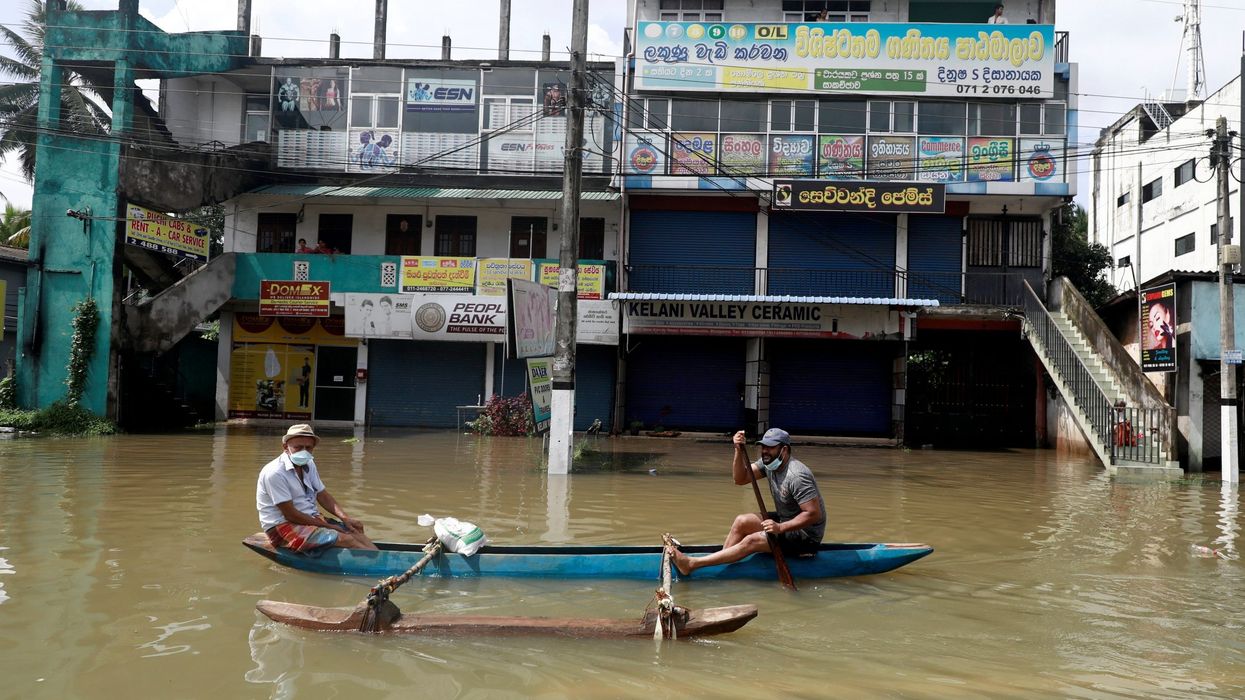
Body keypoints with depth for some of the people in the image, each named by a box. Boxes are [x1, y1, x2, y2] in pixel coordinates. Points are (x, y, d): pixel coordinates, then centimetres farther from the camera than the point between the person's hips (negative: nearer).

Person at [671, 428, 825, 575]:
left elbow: (814, 514, -28)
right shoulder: (768, 463, 1)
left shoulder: (797, 476, -26)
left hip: (807, 536, -9)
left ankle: (691, 564, -23)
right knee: (741, 521, -2)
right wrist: (739, 451, -18)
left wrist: (780, 528, -32)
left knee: (751, 541, -20)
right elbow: (740, 479, -3)